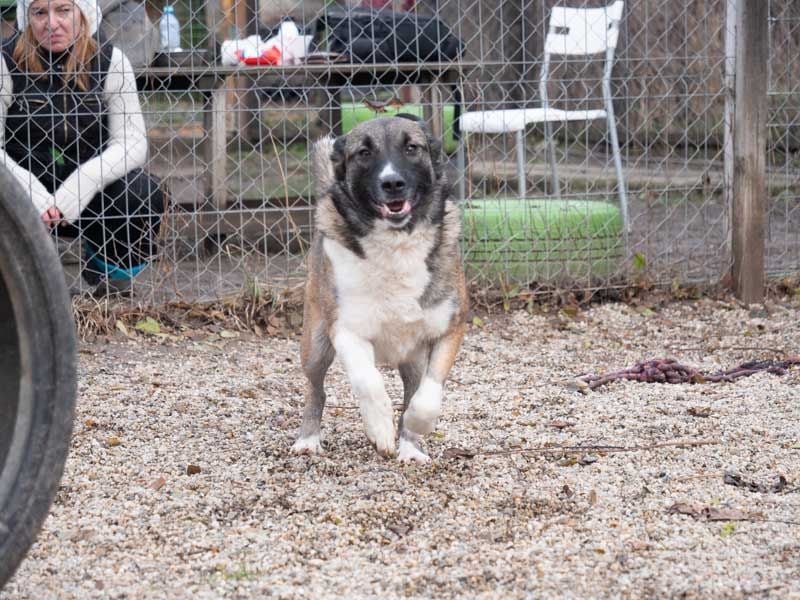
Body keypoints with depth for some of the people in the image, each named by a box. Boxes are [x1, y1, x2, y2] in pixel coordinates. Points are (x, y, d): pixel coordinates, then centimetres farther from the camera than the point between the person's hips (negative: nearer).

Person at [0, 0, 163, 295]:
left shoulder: (110, 61, -7)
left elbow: (133, 142, -12)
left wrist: (83, 183, -29)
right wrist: (31, 192, -31)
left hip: (86, 196, 1)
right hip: (26, 191, -1)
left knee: (144, 194, -26)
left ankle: (109, 270, 5)